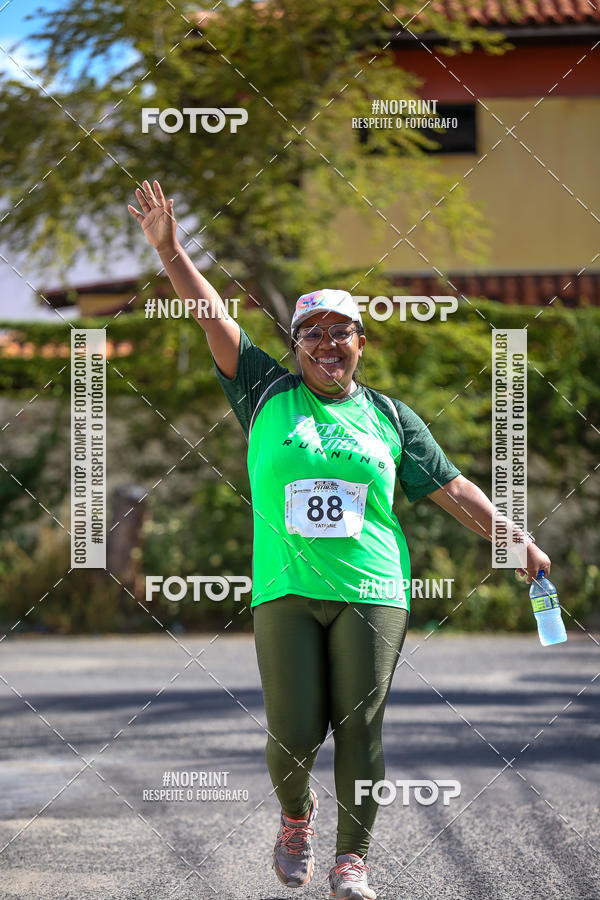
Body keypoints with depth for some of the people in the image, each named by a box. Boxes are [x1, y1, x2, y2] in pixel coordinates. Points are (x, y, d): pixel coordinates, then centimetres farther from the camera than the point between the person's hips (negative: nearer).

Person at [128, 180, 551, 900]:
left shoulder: (389, 417, 11)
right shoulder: (267, 395, 8)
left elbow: (453, 490, 14)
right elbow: (216, 320, 1)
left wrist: (521, 545, 10)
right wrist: (168, 248, -7)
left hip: (372, 594, 1)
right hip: (286, 592, -1)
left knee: (359, 730, -4)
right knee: (294, 734, -5)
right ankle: (296, 815, 26)